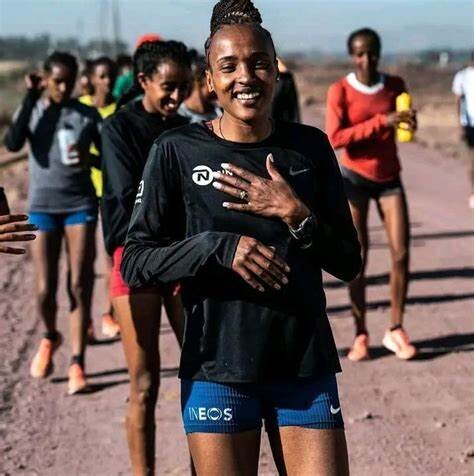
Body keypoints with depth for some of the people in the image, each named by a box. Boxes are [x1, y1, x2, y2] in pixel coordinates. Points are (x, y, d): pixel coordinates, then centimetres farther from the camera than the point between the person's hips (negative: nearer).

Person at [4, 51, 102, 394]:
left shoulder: (88, 115, 2)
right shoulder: (33, 111, 1)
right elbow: (13, 143, -18)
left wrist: (89, 159, -21)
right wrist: (30, 98, -17)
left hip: (80, 205, 0)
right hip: (43, 206, 0)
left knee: (80, 286, -4)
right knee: (45, 289, -1)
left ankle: (78, 363, 3)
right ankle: (50, 337, 30)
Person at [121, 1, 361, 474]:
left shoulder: (310, 147, 3)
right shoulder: (177, 151, -4)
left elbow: (348, 262, 5)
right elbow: (135, 264, -5)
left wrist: (296, 215, -12)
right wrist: (217, 247, -19)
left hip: (306, 366, 2)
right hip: (217, 370, -2)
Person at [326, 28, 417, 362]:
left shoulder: (395, 85, 2)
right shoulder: (340, 91, -10)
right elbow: (334, 138, -22)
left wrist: (408, 122, -8)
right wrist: (380, 121, -27)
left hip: (389, 178, 3)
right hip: (355, 178, -3)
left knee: (401, 253, -4)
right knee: (358, 258, 0)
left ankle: (396, 330, 8)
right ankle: (360, 334, 10)